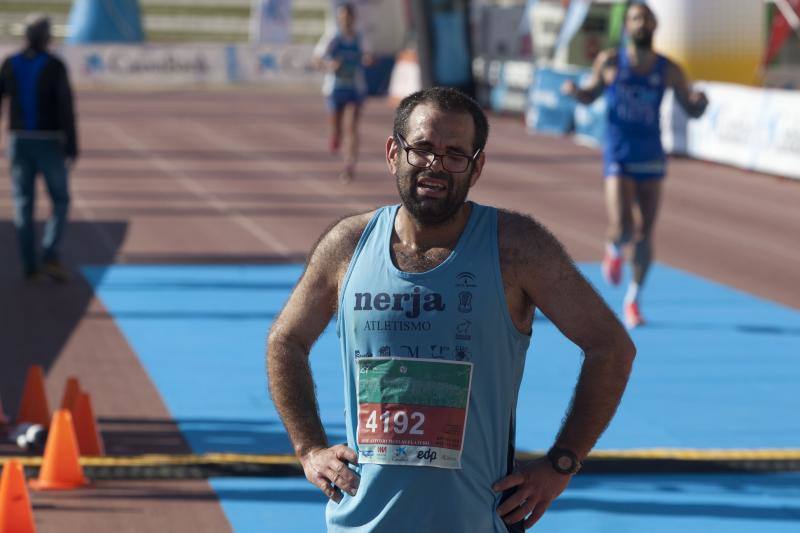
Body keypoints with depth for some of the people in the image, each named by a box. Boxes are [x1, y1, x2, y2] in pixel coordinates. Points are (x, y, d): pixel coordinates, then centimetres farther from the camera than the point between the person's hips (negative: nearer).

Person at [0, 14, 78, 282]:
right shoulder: (55, 66, -10)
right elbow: (66, 110, -16)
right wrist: (73, 150, -13)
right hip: (49, 144, -3)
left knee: (24, 205, 9)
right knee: (60, 202, 8)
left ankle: (29, 266, 7)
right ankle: (51, 258, -7)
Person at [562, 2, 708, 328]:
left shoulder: (668, 70, -1)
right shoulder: (609, 62, -2)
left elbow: (693, 111, 6)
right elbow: (590, 95, 13)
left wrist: (700, 101, -17)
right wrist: (574, 91, -9)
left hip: (651, 159, 2)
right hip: (618, 159, -2)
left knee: (645, 235, 3)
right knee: (622, 230, -16)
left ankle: (633, 299, 21)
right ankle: (613, 250, 23)